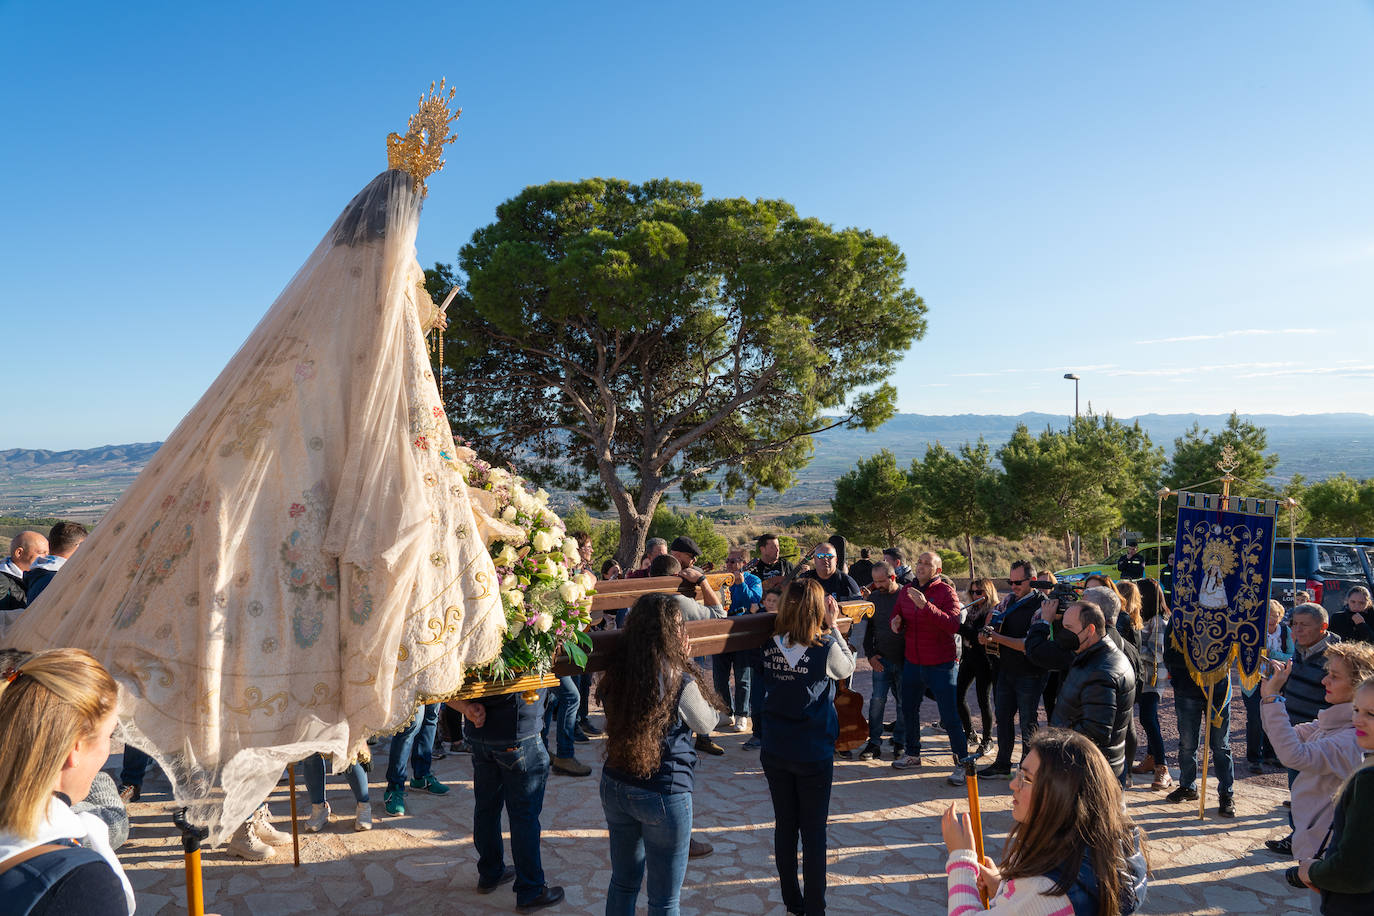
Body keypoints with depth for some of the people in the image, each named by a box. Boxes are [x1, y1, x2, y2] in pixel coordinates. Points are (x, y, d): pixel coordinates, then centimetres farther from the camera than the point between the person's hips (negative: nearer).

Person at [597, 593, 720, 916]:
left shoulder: (615, 672, -9)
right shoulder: (679, 681, -22)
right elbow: (707, 722, -5)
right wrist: (685, 662, -5)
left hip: (615, 788, 5)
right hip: (664, 793, -5)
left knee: (623, 882, 24)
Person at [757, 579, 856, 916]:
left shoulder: (770, 645, -8)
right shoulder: (825, 647, -17)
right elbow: (848, 667, 3)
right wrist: (832, 627, 2)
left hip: (774, 752, 4)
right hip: (814, 755, -4)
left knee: (785, 827, 16)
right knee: (814, 834, 9)